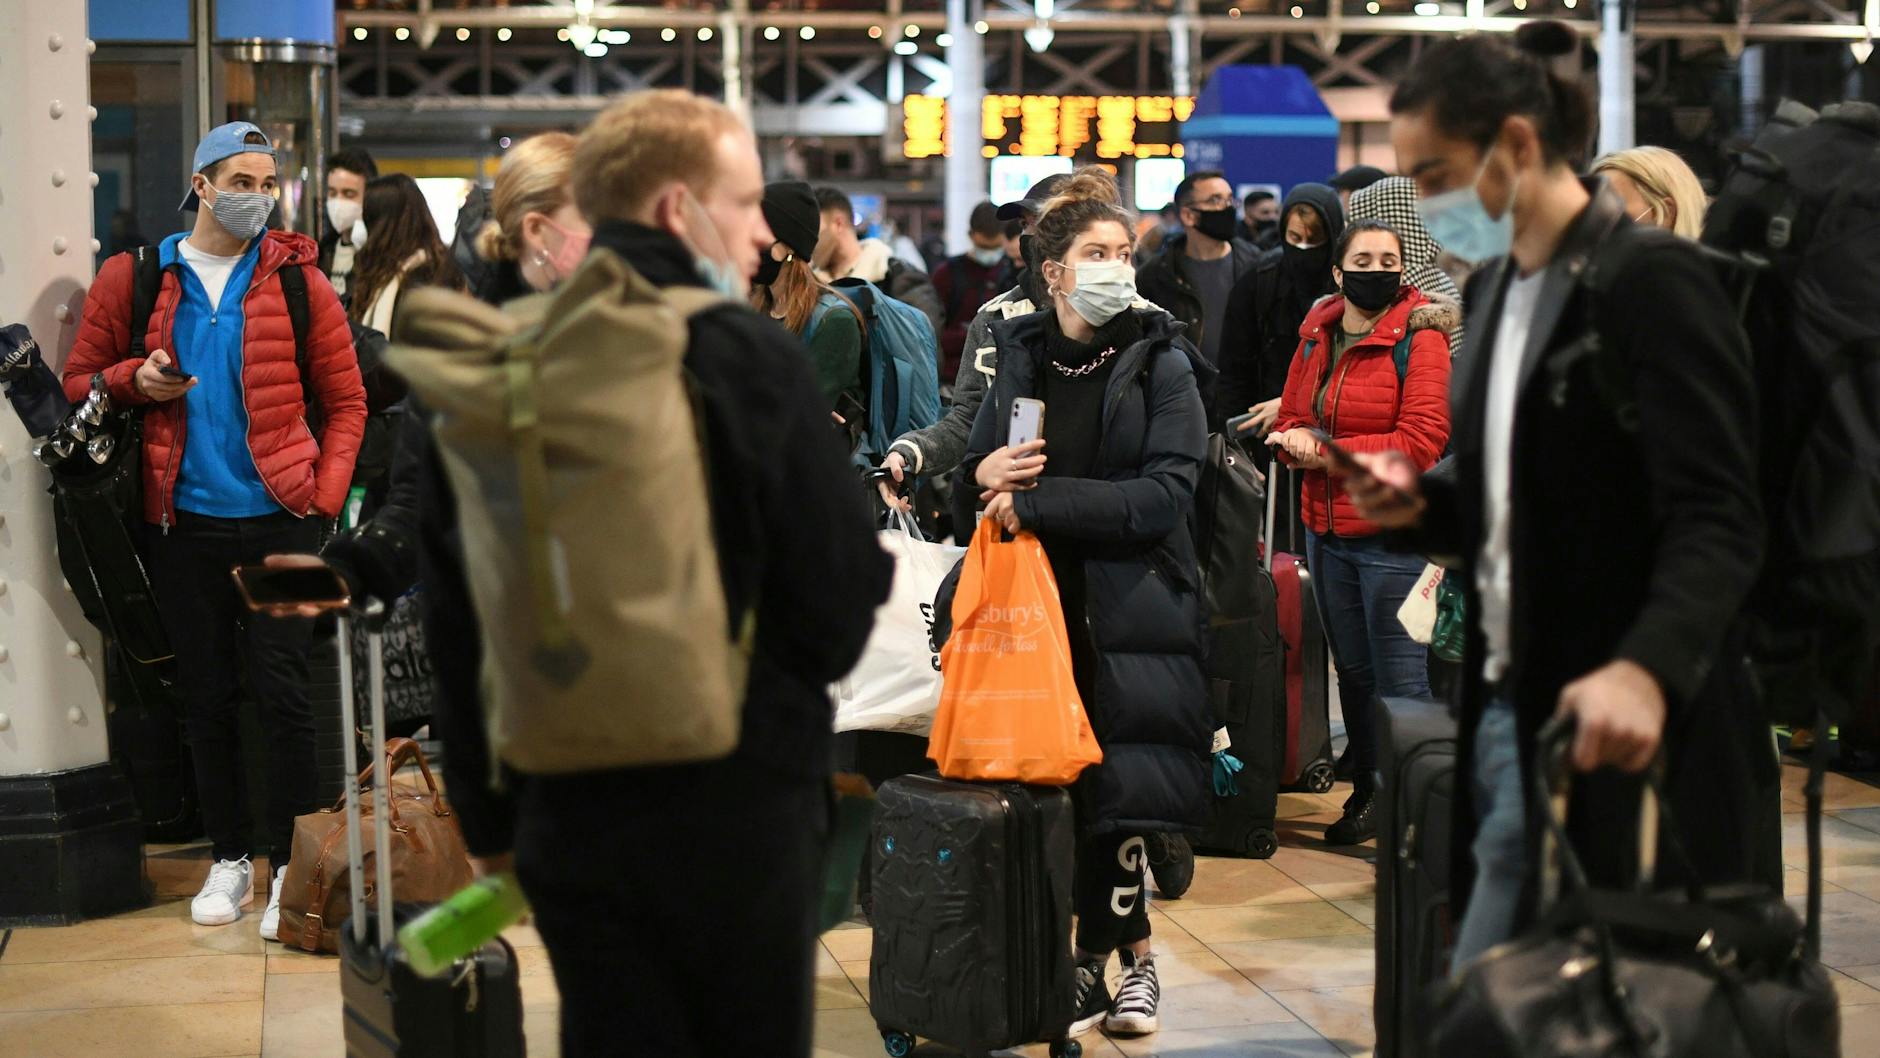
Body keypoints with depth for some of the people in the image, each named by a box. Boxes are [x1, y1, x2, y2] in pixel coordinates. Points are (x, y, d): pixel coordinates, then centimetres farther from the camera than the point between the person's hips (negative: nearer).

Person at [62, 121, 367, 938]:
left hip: (278, 518, -2)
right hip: (183, 522, 2)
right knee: (206, 697, 9)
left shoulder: (296, 280, 2)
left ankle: (291, 867, 5)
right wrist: (133, 382, -11)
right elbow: (78, 383, 10)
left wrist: (323, 496, -6)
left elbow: (345, 398, 5)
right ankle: (228, 857, 22)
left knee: (282, 692, -3)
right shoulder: (130, 279, 5)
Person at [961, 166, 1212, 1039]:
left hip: (1130, 611, -3)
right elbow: (977, 466, 20)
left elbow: (1165, 494, -14)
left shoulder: (1161, 363, -3)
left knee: (1113, 792, -2)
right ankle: (1132, 952, 19)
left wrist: (1036, 501, -16)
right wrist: (983, 474, -5)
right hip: (1035, 605, 3)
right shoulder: (1019, 354, 9)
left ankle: (1094, 963, 14)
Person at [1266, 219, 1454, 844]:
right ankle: (1367, 793, 30)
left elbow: (1421, 442, -17)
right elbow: (1290, 421, 17)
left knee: (1401, 681, -5)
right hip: (1326, 532, 7)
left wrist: (1325, 452, -14)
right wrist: (1297, 444, -9)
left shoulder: (1420, 338, -10)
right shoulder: (1316, 336, 9)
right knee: (1351, 670, 17)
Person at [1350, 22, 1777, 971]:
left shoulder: (1653, 285, -12)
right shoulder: (1493, 288, 13)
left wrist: (1647, 668, -39)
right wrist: (1422, 507, 2)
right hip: (1509, 709, 8)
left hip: (1615, 728, -8)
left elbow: (1716, 521, -21)